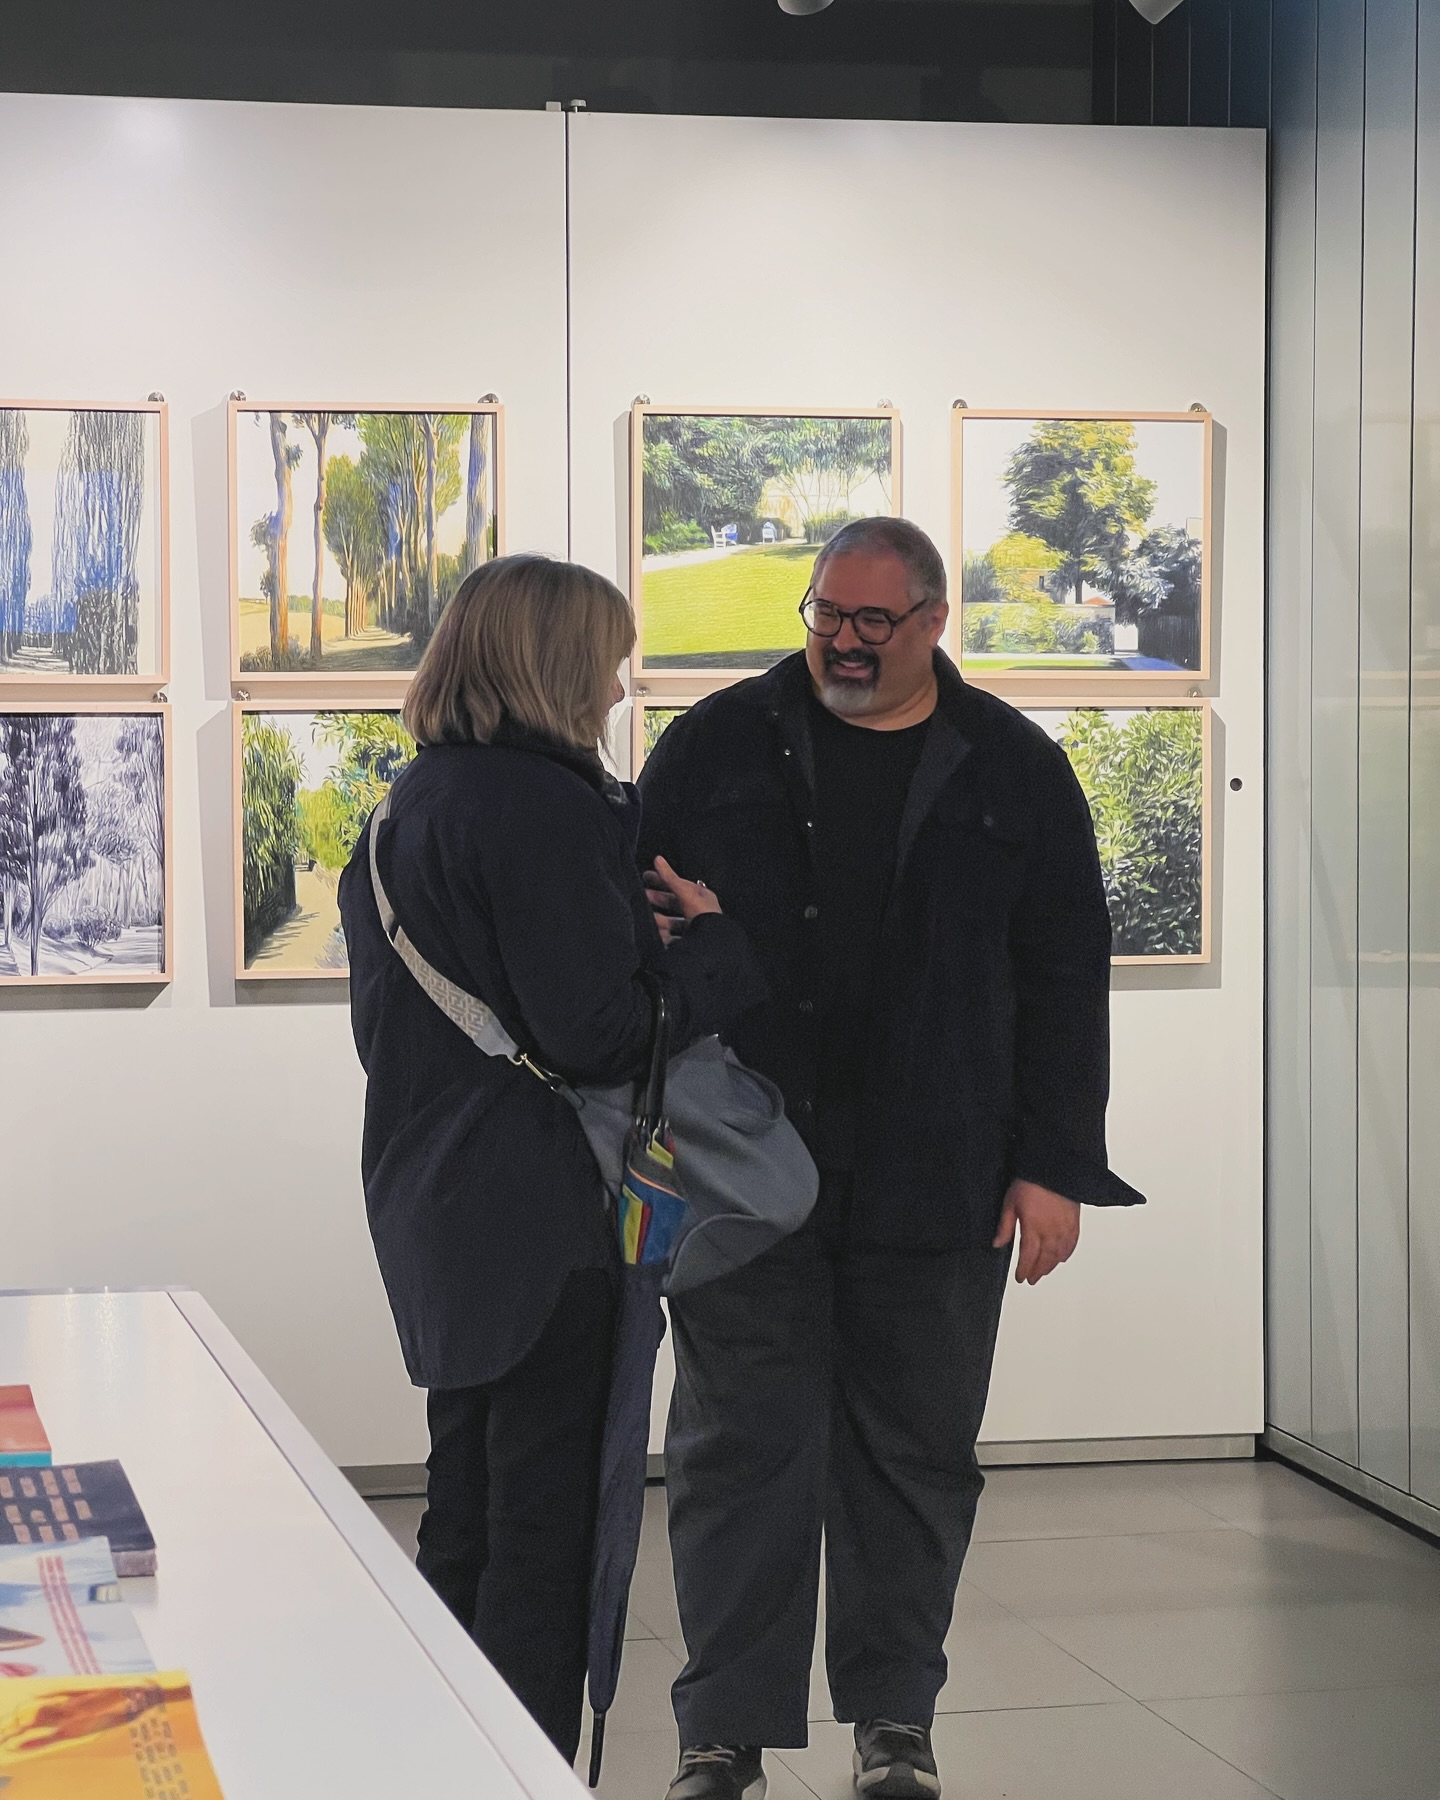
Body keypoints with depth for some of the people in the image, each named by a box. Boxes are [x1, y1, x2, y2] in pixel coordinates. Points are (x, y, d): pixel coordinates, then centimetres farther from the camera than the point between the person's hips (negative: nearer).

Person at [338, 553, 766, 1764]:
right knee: (546, 1525, -2)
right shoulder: (542, 805, -16)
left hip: (434, 1202, 9)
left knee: (467, 1516, 18)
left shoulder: (409, 807, 13)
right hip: (537, 1210, -9)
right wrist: (713, 943, -6)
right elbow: (597, 1029, -20)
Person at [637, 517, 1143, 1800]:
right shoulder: (715, 748, 5)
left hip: (937, 1186, 1)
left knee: (915, 1452, 8)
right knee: (744, 1443, 1)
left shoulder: (1013, 771, 6)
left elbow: (1064, 980, 6)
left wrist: (1054, 1166, 1)